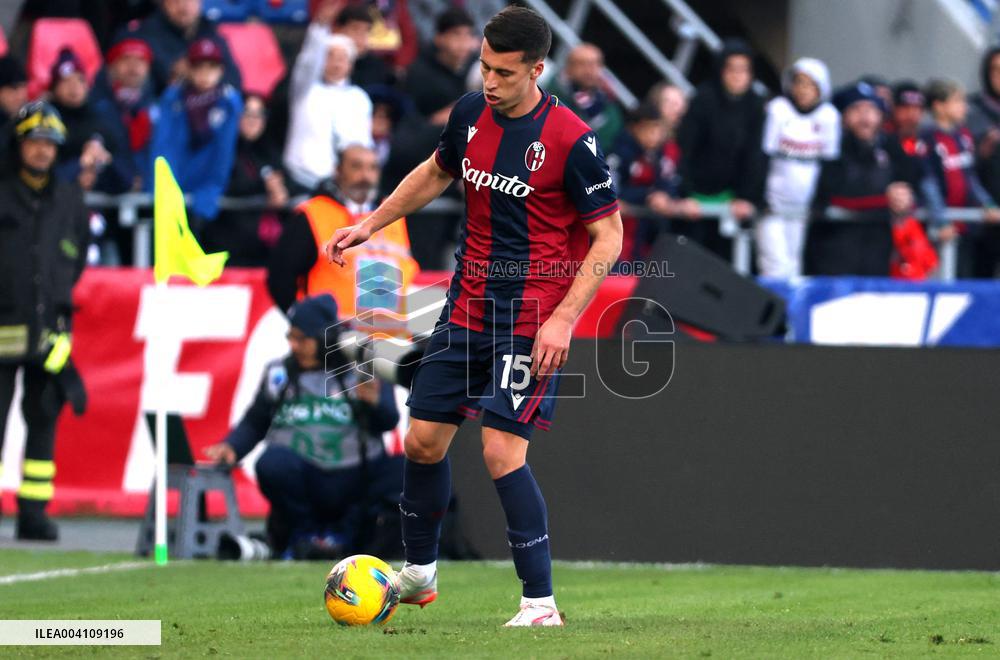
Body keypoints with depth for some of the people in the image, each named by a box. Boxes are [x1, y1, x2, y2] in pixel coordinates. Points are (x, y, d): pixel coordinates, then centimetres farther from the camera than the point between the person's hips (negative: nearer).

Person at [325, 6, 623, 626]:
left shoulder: (572, 141, -17)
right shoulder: (471, 113, 2)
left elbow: (608, 236, -13)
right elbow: (436, 173, 24)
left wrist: (563, 320, -19)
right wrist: (372, 223, 19)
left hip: (532, 318, -7)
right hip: (468, 306, 7)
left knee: (502, 451, -16)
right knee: (424, 439, 9)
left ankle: (541, 604, -8)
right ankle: (419, 574, 30)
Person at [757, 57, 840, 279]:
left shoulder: (829, 116, 1)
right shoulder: (777, 109, -6)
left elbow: (830, 161, 9)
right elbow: (763, 155, -3)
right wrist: (760, 199, -7)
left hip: (806, 207, 3)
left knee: (794, 266, 5)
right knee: (776, 264, -11)